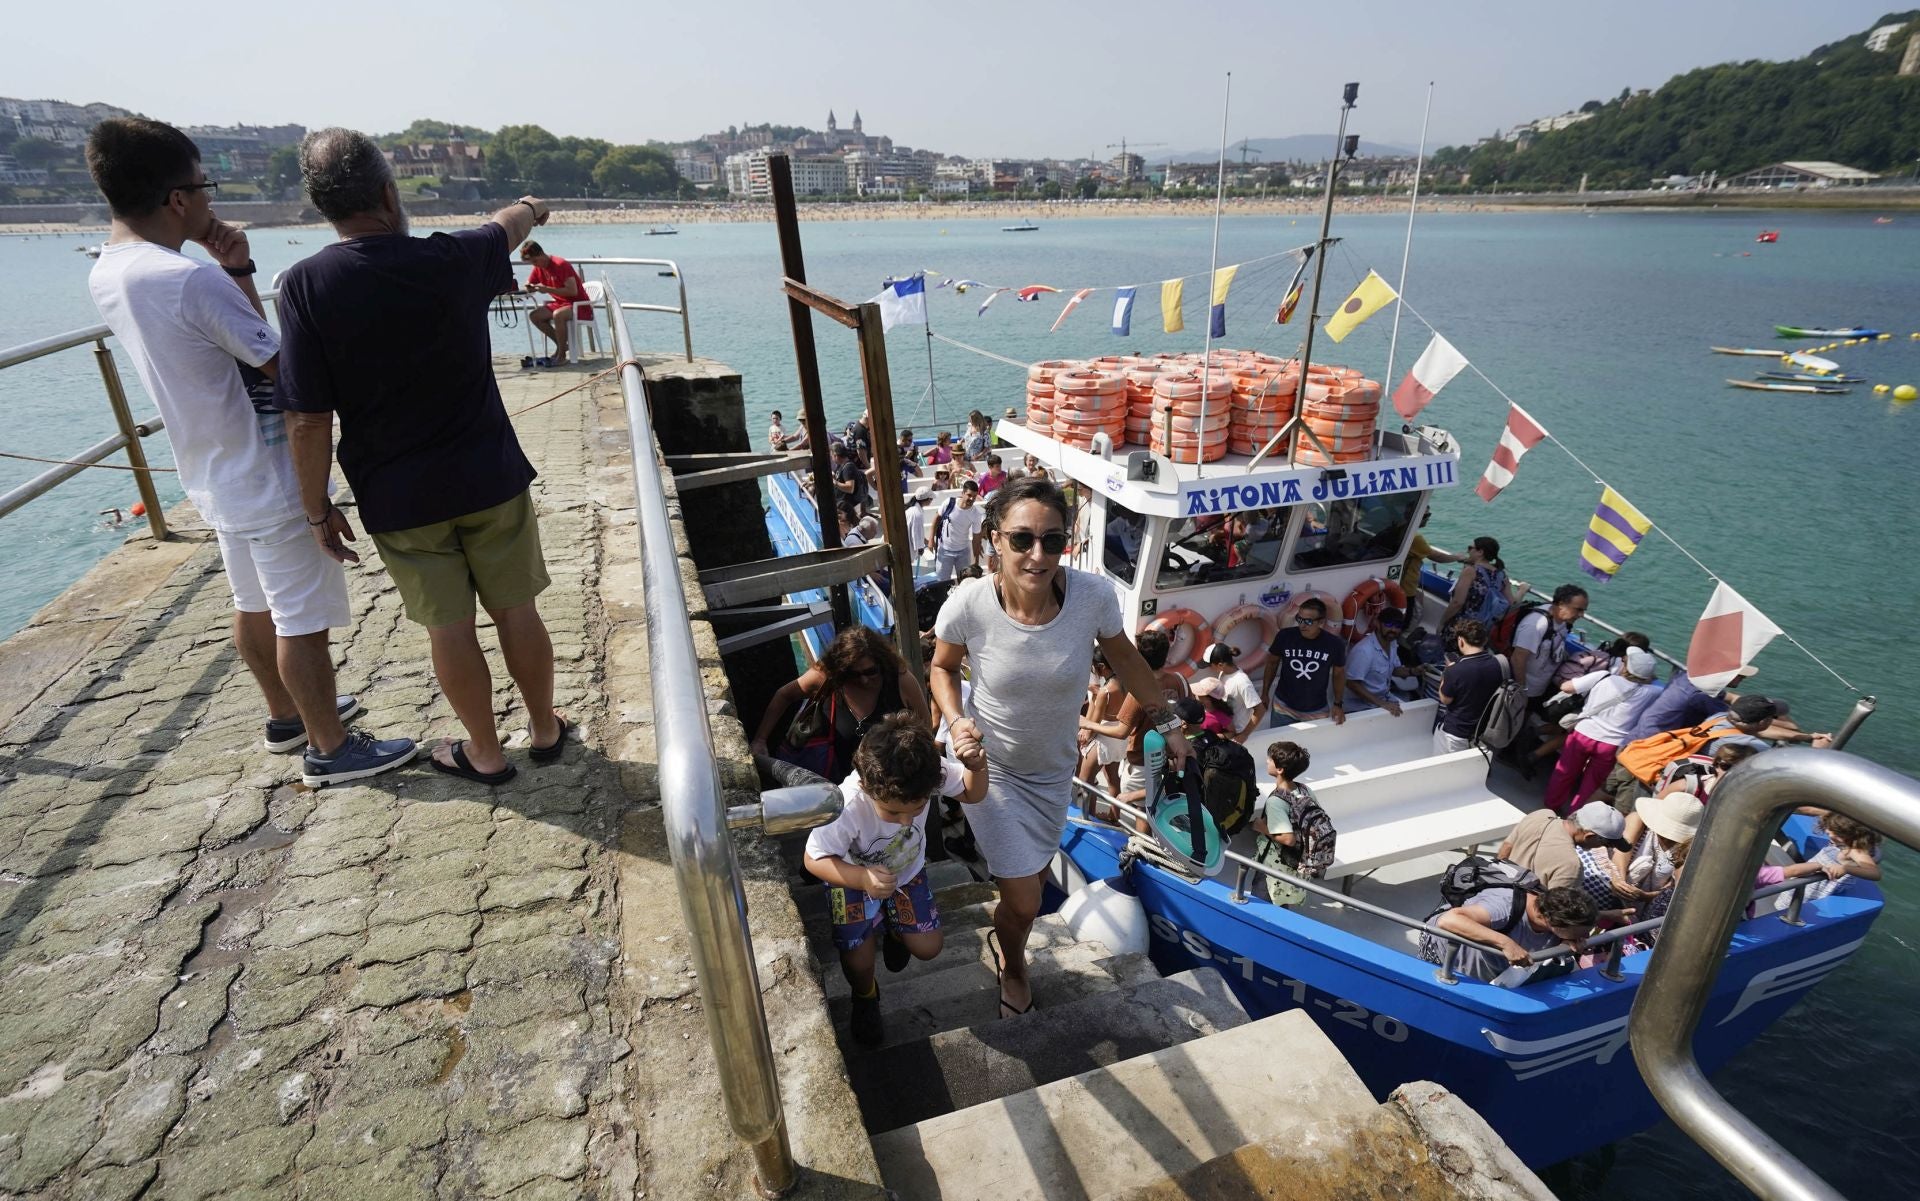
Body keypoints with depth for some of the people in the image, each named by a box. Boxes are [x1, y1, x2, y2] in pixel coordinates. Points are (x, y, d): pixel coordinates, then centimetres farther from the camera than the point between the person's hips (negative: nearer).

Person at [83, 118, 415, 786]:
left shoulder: (106, 275, 4)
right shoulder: (192, 281, -24)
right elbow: (284, 365, -17)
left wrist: (235, 272, 0)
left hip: (212, 479, 9)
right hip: (268, 483, -9)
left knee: (255, 605, 22)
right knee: (303, 620, 2)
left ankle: (287, 716, 39)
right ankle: (331, 749, 14)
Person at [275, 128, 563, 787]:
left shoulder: (305, 286, -13)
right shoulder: (453, 260, -8)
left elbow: (308, 421, -13)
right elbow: (506, 227, 17)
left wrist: (318, 509, 0)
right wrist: (529, 207, 39)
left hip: (398, 499, -1)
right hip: (490, 480, 1)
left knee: (448, 627, 11)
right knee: (516, 610, 14)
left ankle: (485, 753, 26)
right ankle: (546, 729, 30)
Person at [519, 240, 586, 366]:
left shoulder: (561, 265, -19)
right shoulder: (539, 268, 5)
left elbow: (573, 291, -26)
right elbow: (529, 286, 15)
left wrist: (547, 289, -27)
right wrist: (530, 288, -10)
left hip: (579, 304, -9)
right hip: (560, 303, 9)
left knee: (557, 315, -37)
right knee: (534, 316, -5)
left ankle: (561, 355, -24)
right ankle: (561, 345, 6)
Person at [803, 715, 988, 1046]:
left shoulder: (932, 772, -35)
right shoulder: (845, 807, -45)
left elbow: (971, 794, -15)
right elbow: (814, 860, -30)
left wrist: (977, 768, -39)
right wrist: (863, 879, -48)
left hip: (906, 871, 3)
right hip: (854, 879, -3)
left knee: (928, 948, 3)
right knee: (859, 962, -6)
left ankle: (894, 928, 41)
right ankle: (865, 999, 33)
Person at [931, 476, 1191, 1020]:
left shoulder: (1093, 595, -26)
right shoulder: (968, 604, -29)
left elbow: (1125, 659, -5)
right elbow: (943, 668, -7)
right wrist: (956, 720, -25)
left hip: (1053, 765, 3)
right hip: (990, 764, -3)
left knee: (1035, 872, 25)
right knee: (1025, 902, 3)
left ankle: (1002, 932, 62)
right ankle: (1012, 967, 42)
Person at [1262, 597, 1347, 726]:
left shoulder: (1335, 644, -16)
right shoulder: (1285, 636, -17)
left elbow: (1339, 674, 1)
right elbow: (1272, 663, 0)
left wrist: (1338, 704, -3)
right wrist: (1264, 694, 2)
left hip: (1317, 712, 0)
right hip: (1283, 707, 0)